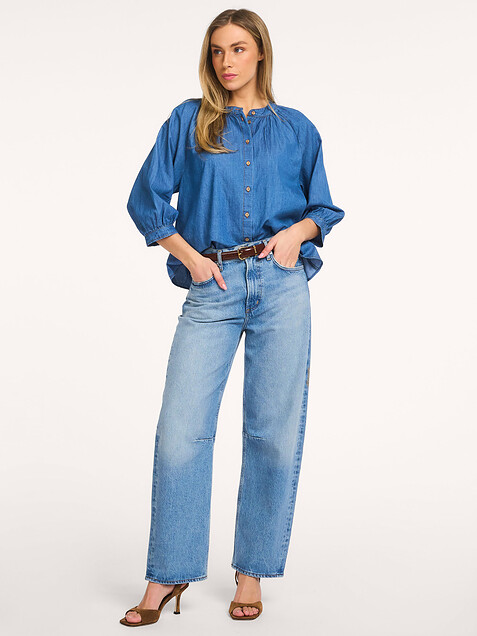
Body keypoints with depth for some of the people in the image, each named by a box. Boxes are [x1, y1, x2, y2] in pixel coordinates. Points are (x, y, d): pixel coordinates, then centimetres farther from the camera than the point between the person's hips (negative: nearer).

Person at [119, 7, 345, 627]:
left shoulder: (296, 128, 13)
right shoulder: (187, 121, 11)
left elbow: (324, 206, 19)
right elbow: (147, 198, 10)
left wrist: (299, 231, -3)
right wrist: (189, 255, -1)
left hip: (281, 286, 1)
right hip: (212, 290, 0)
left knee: (274, 431, 1)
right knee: (181, 430, -7)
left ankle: (251, 571, 15)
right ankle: (168, 575, 7)